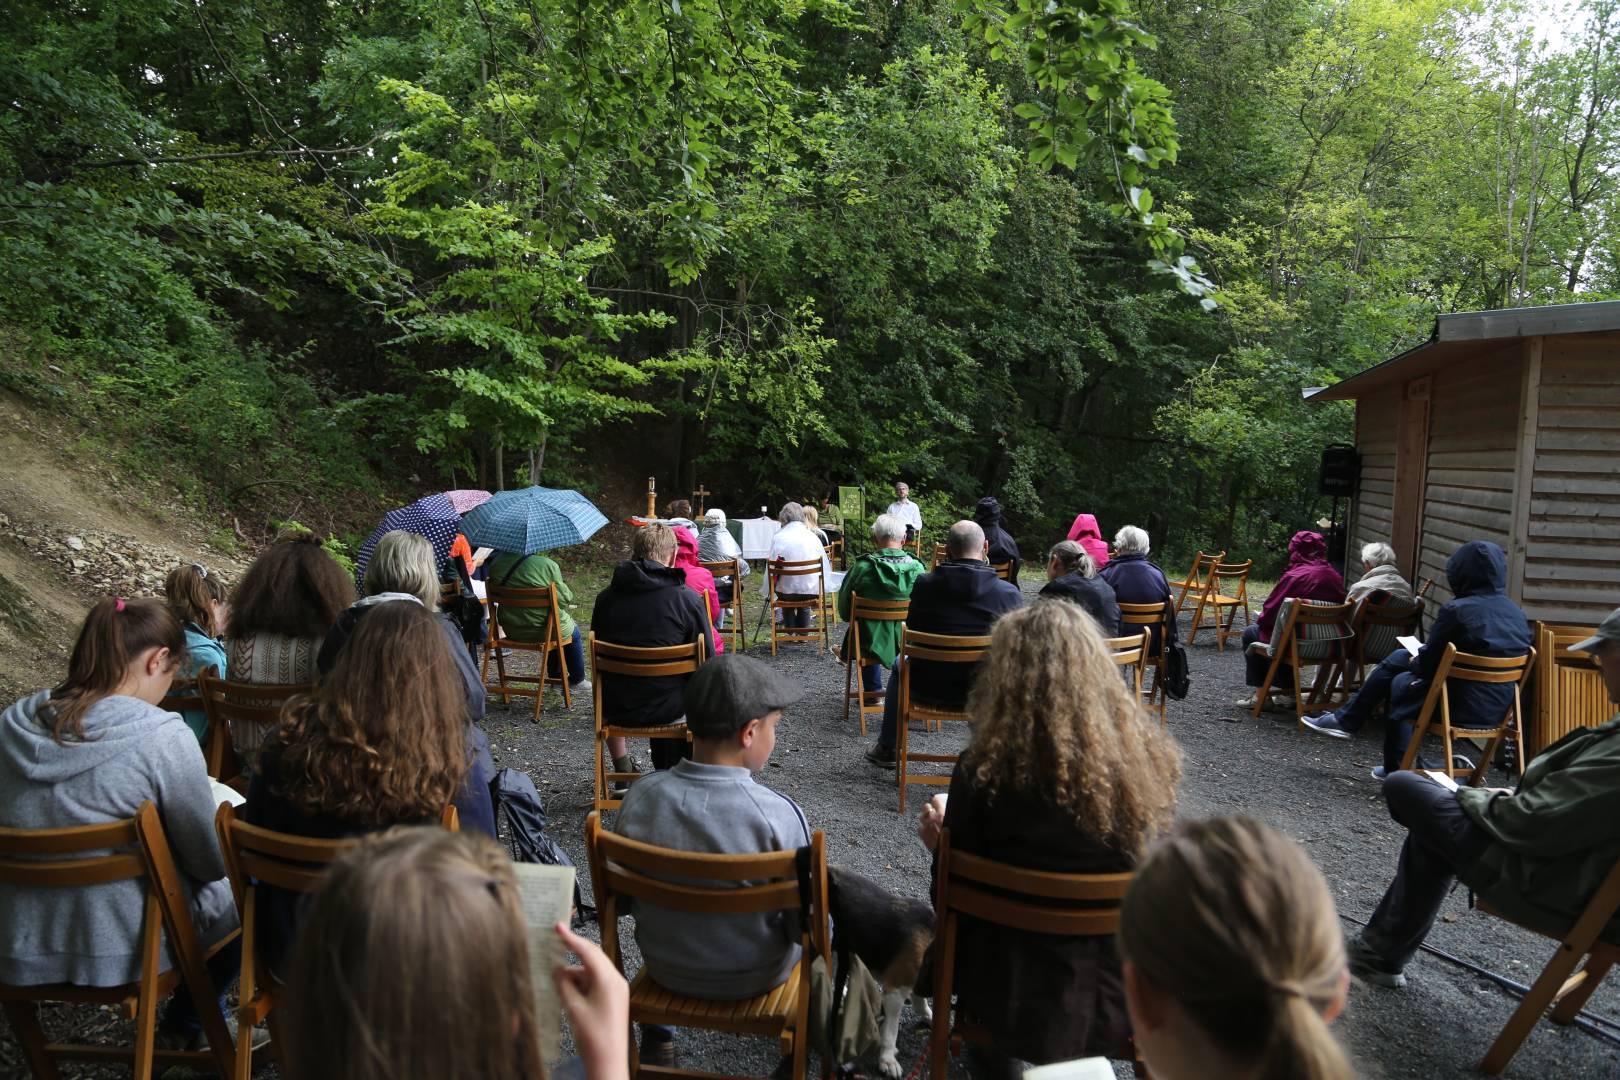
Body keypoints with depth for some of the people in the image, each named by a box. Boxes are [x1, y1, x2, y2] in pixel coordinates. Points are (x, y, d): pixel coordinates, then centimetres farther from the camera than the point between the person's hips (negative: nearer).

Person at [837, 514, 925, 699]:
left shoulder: (862, 568, -19)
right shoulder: (916, 569, -16)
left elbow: (844, 612, -7)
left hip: (871, 645, -1)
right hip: (907, 645, 1)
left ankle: (874, 691, 49)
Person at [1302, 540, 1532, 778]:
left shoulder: (1456, 611, -19)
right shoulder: (1517, 614, 3)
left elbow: (1428, 664, -13)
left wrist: (1416, 662, 11)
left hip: (1463, 707, -7)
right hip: (1498, 709, 7)